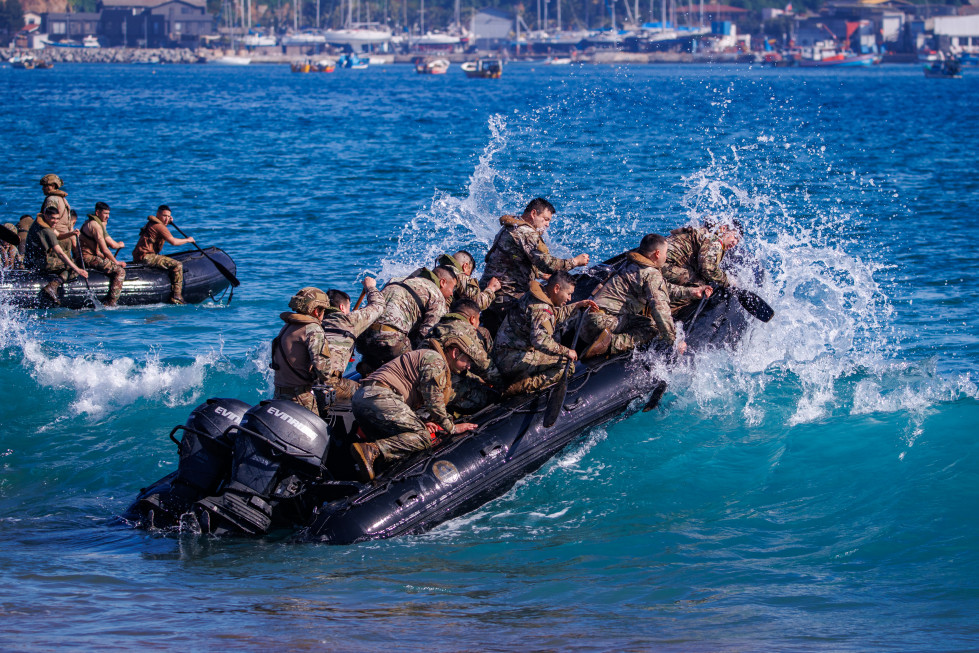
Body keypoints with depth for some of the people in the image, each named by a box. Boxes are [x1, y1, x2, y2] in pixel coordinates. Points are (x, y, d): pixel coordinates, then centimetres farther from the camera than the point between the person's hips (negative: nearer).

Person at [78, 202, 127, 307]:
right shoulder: (95, 225, -15)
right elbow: (104, 250, -16)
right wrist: (116, 262, -5)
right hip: (88, 258, -11)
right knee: (120, 271, -17)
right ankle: (111, 303, -22)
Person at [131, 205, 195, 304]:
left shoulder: (151, 223, 20)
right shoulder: (159, 226, -12)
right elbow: (173, 241, -17)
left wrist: (168, 222, 28)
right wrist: (188, 240, -1)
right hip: (146, 257, -11)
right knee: (177, 265, -17)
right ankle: (176, 297, -21)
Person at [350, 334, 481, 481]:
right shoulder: (435, 359, 0)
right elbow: (433, 401, -7)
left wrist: (421, 421, 13)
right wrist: (452, 428, 3)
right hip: (380, 397, -10)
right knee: (423, 437, -15)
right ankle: (371, 450, -33)